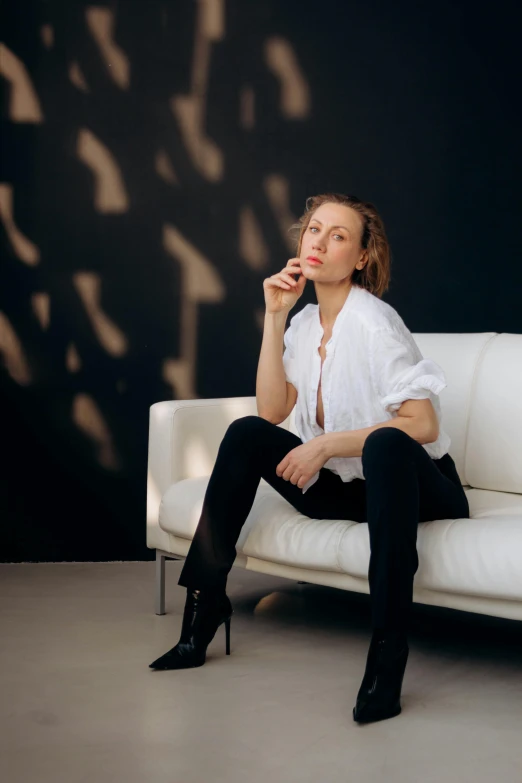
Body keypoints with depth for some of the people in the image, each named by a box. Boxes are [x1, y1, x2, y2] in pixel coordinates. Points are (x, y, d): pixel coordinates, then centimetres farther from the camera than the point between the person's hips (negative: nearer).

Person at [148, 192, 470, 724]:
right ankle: (203, 608, -6)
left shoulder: (372, 321, -15)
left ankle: (388, 651, -39)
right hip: (346, 490, 7)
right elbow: (272, 410, -3)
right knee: (246, 433, -8)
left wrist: (325, 445, -21)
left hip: (420, 489, -7)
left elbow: (422, 425, -21)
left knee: (385, 443, -39)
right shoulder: (305, 323, 7)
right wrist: (274, 317, -7)